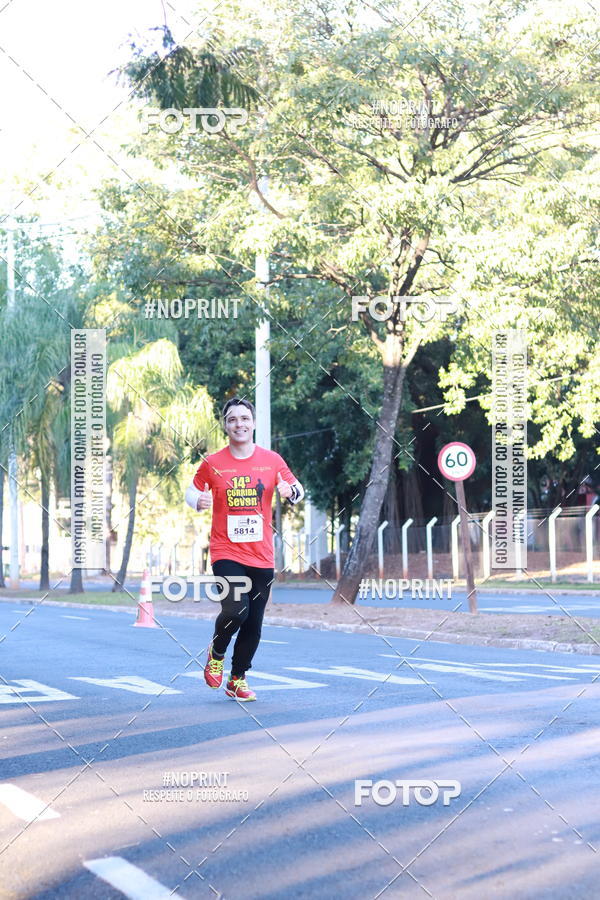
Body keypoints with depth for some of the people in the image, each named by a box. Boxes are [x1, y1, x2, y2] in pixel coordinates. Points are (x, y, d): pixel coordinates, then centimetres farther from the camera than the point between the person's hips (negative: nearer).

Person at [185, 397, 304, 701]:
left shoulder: (272, 460, 4)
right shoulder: (212, 463, 0)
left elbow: (297, 489, 11)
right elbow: (191, 492, 11)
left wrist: (291, 491, -13)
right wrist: (198, 501, -12)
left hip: (262, 556, 3)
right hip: (226, 553, -3)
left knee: (254, 624, 6)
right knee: (235, 611, -22)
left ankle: (237, 679, 25)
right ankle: (216, 653, 10)